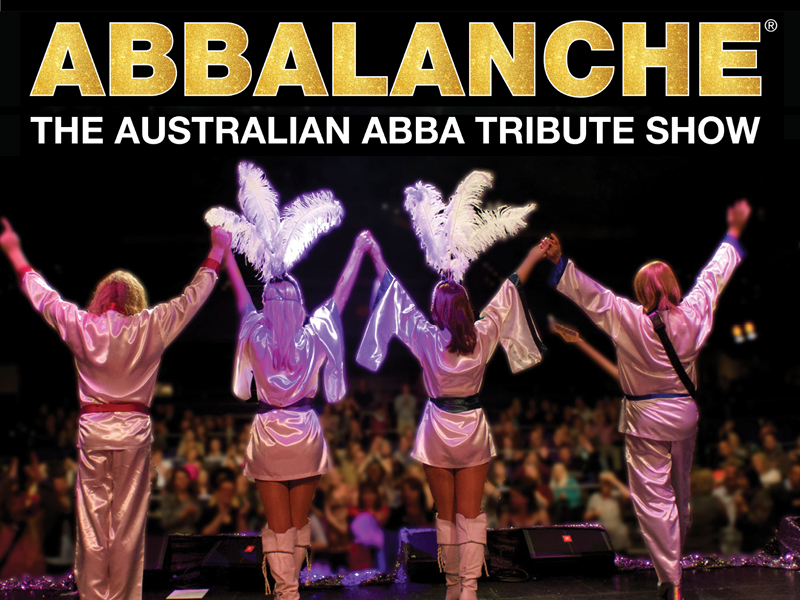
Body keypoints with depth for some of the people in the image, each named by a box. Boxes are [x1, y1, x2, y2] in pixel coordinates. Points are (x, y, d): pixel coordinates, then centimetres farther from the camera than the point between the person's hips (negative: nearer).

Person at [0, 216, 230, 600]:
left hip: (92, 427, 1)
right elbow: (193, 296, 10)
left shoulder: (80, 325, 2)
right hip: (134, 429, -1)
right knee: (128, 521, 3)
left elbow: (41, 294, 17)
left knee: (92, 521, 4)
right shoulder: (151, 326, -1)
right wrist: (217, 251, 23)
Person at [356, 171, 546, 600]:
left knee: (445, 514, 9)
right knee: (471, 514, 2)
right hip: (473, 429, 0)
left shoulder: (426, 339, -11)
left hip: (438, 431, 0)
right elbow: (508, 292, 3)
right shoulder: (482, 337, -9)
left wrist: (380, 259, 14)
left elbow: (399, 295, 1)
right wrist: (534, 258, 15)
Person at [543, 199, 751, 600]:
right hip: (685, 415, 5)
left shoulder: (628, 320, -17)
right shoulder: (693, 316, -6)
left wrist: (560, 262, -11)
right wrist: (733, 233, 21)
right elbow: (714, 275, 8)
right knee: (679, 493, 19)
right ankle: (674, 563, 33)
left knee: (653, 499, -2)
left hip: (646, 419, -5)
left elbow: (589, 294, -16)